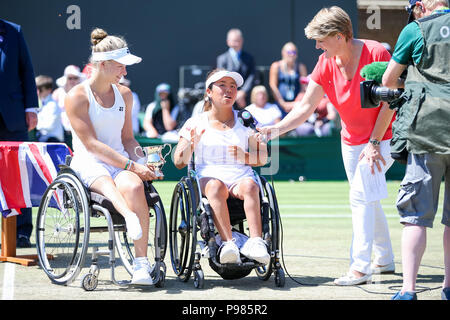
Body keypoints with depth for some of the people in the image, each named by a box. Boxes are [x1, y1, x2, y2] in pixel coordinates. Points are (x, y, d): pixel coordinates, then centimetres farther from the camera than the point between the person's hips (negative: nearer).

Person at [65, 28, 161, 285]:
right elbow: (92, 144, -10)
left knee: (133, 186, -33)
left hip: (121, 163, 3)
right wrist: (131, 165, -18)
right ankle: (129, 216, -72)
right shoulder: (77, 97, -2)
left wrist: (142, 159, -1)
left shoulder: (124, 94, 17)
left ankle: (141, 263, -39)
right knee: (105, 182, -40)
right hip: (88, 165, -3)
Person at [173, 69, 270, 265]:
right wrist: (190, 144, -13)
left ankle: (255, 241, -48)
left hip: (241, 177, 1)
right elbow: (179, 162, 8)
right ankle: (228, 242, -50)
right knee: (216, 186, -38)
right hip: (208, 176, -1)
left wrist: (244, 157, -7)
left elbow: (263, 158, 15)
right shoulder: (195, 123, 12)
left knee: (249, 186, -35)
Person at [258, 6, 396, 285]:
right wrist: (278, 128, -18)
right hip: (352, 140, 7)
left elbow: (388, 104, -17)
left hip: (383, 135, -6)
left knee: (361, 196, -15)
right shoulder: (326, 63, -5)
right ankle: (384, 260, 25)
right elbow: (306, 107, -4)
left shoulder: (376, 53, -21)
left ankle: (360, 268, -14)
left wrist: (374, 143, -18)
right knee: (367, 200, 12)